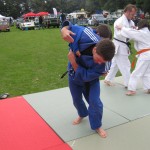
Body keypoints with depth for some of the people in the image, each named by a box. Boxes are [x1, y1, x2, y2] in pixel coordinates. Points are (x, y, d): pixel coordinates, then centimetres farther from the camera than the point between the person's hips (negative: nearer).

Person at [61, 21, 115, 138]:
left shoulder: (103, 64, -37)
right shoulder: (86, 36, -38)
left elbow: (85, 76, -31)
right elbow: (70, 27, -21)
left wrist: (73, 62, -36)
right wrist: (64, 30, -44)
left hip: (90, 78, -2)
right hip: (74, 75, 2)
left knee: (94, 102, -9)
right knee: (76, 99, 18)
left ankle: (97, 126, 19)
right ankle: (82, 114, 50)